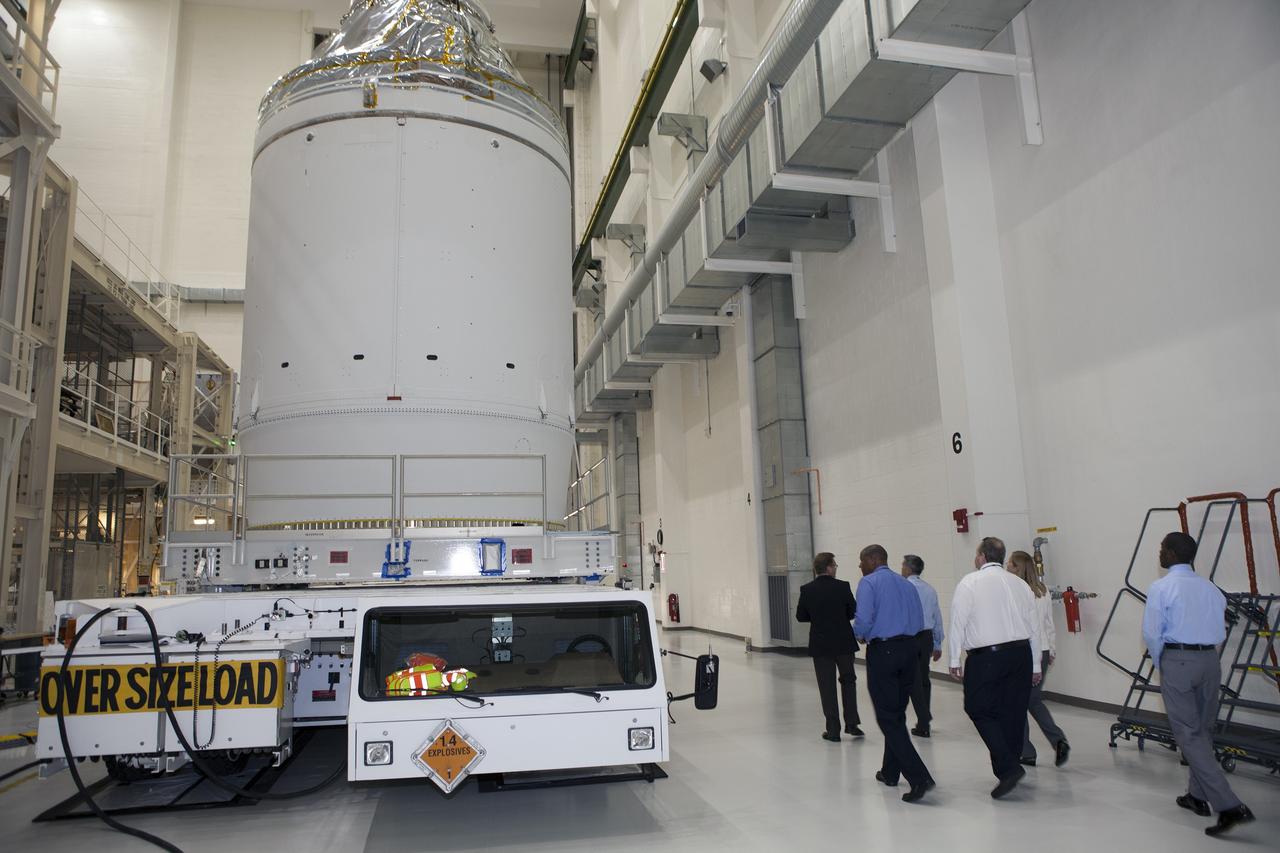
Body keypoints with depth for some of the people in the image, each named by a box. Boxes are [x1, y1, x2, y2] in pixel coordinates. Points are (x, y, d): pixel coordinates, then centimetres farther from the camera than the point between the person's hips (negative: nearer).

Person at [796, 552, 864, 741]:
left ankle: (833, 730, 9)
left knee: (827, 687, 7)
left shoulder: (807, 590, -7)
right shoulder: (842, 587, -10)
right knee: (848, 680, 18)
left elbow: (800, 617, 0)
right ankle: (851, 723, 15)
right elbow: (854, 612, -3)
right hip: (844, 642, 0)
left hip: (820, 645, 0)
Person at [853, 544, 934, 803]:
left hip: (881, 651, -7)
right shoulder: (906, 584, 12)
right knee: (898, 714, 19)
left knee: (888, 718, -2)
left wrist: (859, 635, 3)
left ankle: (919, 777, -13)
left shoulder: (868, 583, -7)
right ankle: (890, 772, 31)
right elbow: (919, 622, 11)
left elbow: (863, 621, -17)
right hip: (908, 648, 7)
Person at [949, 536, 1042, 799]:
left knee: (979, 709, 2)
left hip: (985, 657, -5)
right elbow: (1034, 627, 13)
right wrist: (1035, 666, 21)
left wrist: (955, 660, 0)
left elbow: (959, 623, -6)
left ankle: (1007, 767, -8)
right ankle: (1010, 768, 20)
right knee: (1014, 712, 12)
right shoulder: (1020, 584, 11)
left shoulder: (969, 583, -4)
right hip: (1021, 652, 6)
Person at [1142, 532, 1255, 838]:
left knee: (1189, 734, -3)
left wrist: (1161, 665, 6)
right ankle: (1198, 796, 31)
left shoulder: (1161, 588, -10)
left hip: (1177, 660, -6)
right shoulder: (1211, 589, 8)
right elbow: (1220, 632, 11)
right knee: (1204, 730, 18)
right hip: (1210, 660, 7)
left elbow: (1151, 633, -9)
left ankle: (1229, 806, -12)